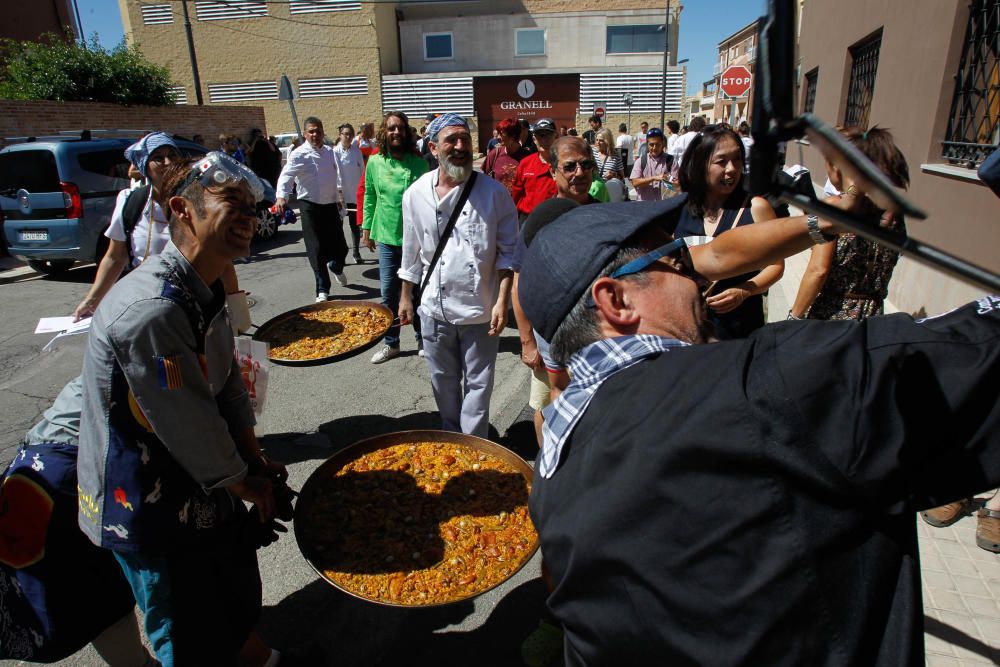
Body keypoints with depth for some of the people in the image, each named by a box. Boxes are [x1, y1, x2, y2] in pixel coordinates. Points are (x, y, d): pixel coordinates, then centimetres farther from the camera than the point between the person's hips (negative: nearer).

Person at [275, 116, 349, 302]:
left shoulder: (330, 152, 9)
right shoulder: (299, 154, -8)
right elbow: (286, 175, -21)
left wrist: (339, 195, 24)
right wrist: (281, 196, -38)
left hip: (330, 205, 4)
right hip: (310, 206, -4)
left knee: (340, 247, 6)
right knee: (316, 250, -2)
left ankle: (336, 267, 41)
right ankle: (322, 290, 10)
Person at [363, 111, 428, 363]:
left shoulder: (419, 163, -1)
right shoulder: (375, 162, 1)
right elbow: (369, 197, 9)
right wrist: (366, 230, 9)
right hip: (387, 238, 1)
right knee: (389, 293, 6)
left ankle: (422, 339, 26)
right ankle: (391, 343, 20)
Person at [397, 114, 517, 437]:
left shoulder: (493, 192, -8)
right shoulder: (416, 194, -1)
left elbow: (508, 251, -5)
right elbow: (412, 253, 9)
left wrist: (502, 301, -13)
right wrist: (406, 296, 13)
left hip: (481, 309, -2)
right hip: (435, 307, 3)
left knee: (478, 383, 8)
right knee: (443, 380, 18)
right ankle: (450, 437, 41)